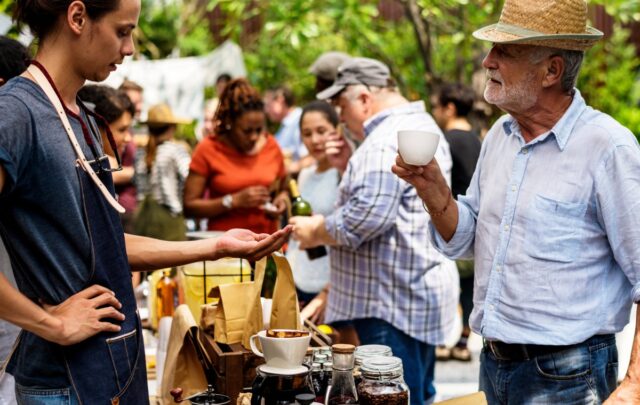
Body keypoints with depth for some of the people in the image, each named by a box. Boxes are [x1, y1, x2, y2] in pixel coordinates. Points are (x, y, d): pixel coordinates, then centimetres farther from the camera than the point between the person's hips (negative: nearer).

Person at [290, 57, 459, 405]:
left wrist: (315, 232, -10)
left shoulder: (386, 142, -19)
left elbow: (366, 218, -26)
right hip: (421, 291, 11)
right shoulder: (422, 125, 16)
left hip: (393, 300, -11)